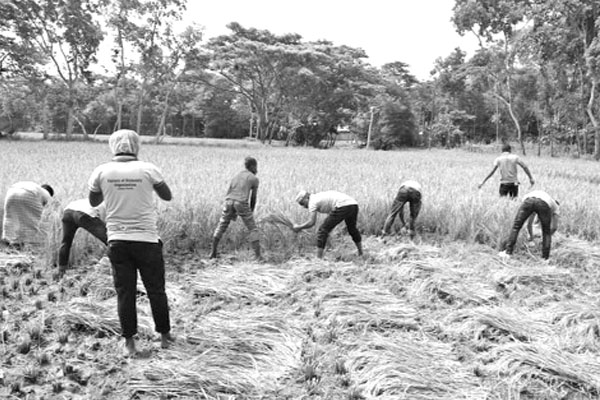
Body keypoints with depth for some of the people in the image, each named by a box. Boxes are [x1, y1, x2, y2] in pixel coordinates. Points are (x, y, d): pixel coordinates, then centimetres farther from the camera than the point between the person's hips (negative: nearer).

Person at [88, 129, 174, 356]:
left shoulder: (102, 172, -2)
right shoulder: (147, 169, -6)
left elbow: (93, 202, 13)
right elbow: (168, 196, 7)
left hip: (118, 241, 1)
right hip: (147, 240, -1)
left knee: (125, 292, 9)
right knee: (156, 290, 12)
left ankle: (129, 343, 13)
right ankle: (164, 336, 24)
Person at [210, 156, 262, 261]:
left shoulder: (236, 177, 27)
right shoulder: (254, 179, 13)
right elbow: (253, 198, 11)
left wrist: (232, 213, 26)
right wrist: (251, 212, 21)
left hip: (228, 201, 4)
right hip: (242, 203, -4)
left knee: (221, 226, 19)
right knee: (253, 229, 5)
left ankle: (213, 252, 20)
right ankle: (258, 255, -2)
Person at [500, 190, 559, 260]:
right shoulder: (555, 205, 42)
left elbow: (529, 224, 53)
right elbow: (554, 228, 40)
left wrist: (531, 236, 68)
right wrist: (546, 238, 56)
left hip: (528, 200, 2)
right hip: (544, 204, -2)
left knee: (516, 226, 16)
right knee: (546, 232, 20)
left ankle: (508, 251, 10)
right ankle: (545, 258, 20)